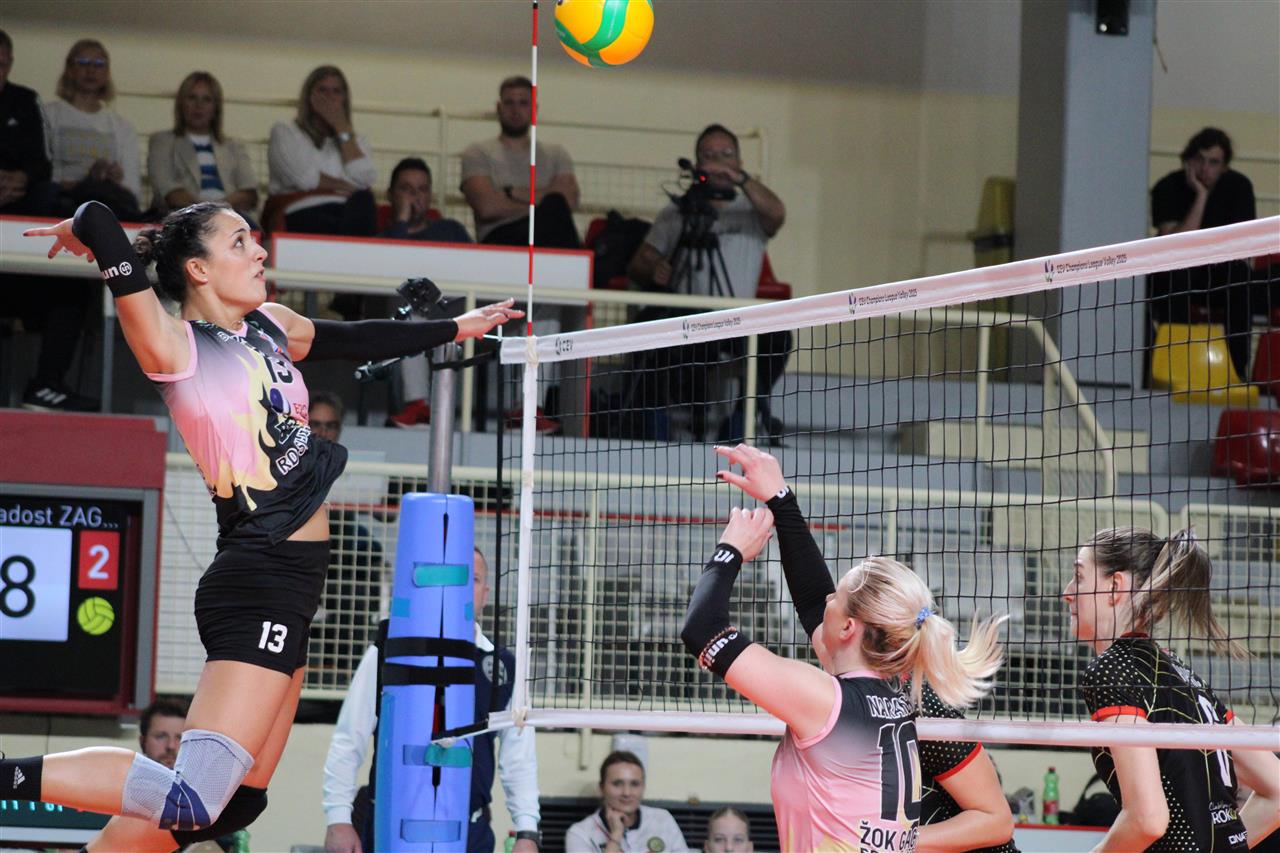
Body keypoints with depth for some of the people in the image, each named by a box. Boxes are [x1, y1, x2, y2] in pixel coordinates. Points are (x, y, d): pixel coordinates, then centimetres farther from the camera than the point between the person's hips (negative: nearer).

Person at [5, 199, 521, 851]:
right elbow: (97, 222, -20)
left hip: (289, 586, 9)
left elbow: (359, 340, 31)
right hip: (256, 583, -9)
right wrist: (83, 230, 2)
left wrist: (454, 328, 42)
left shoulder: (269, 327, 13)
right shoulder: (174, 345, -10)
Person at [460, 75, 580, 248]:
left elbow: (570, 200, 3)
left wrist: (514, 193, -2)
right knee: (554, 208, -36)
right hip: (499, 243, -3)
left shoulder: (555, 154, 24)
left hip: (545, 237, 4)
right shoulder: (478, 153, 15)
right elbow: (487, 207, -5)